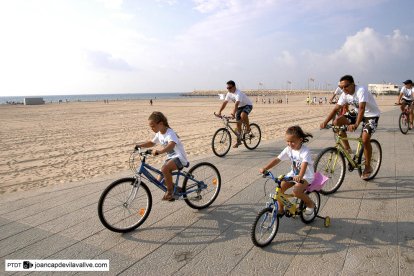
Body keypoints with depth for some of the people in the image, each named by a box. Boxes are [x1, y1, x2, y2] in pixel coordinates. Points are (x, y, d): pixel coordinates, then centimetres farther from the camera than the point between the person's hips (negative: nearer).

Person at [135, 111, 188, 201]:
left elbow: (171, 145, -44)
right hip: (171, 157, 9)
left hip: (179, 157, -9)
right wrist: (140, 145, 6)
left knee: (164, 168, -33)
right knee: (161, 179, 3)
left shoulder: (170, 133, -23)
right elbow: (152, 143, 21)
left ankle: (170, 191, -15)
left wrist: (159, 151, -59)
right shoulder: (159, 134, 4)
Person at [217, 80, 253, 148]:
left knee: (243, 115, -39)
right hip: (240, 107, 7)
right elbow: (224, 103, -9)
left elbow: (236, 104, -45)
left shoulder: (238, 93, -32)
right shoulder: (229, 94, -8)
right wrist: (219, 112, -20)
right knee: (238, 123, 3)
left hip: (248, 105, -7)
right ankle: (239, 141, 14)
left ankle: (248, 128, -11)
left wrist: (233, 113, -57)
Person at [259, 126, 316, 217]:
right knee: (280, 187, -14)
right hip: (294, 174, 6)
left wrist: (300, 176, -59)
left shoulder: (305, 151, -23)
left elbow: (304, 164, -39)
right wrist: (265, 168, -24)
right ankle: (280, 209, 5)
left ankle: (311, 204, 0)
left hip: (306, 176, -6)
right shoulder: (288, 149, -6)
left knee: (296, 191, -31)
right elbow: (277, 159, -11)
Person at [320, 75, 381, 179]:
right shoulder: (345, 94, -8)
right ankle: (347, 148, -3)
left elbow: (362, 108, -41)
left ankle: (368, 167, -2)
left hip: (372, 115, -6)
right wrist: (325, 122, -22)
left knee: (365, 139, -23)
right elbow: (336, 109, -10)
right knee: (337, 121, -15)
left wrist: (356, 125, -55)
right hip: (358, 114, 7)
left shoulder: (361, 91, -28)